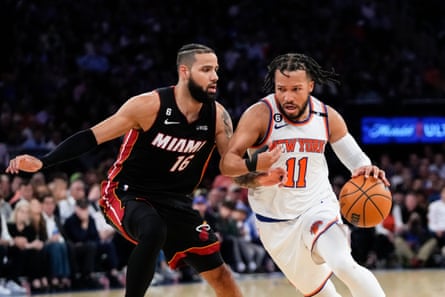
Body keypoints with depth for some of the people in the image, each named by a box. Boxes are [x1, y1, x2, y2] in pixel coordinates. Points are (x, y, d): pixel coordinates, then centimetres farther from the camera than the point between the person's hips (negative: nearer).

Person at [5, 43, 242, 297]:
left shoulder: (218, 116, -10)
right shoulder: (149, 105, -21)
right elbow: (92, 137, -17)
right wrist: (41, 162, -25)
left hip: (174, 201, 5)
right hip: (128, 193, -5)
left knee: (218, 272, 6)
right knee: (153, 231, -39)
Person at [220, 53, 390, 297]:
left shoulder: (328, 117, -6)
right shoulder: (260, 115, -17)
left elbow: (354, 156, 6)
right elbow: (226, 163, -21)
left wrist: (366, 170, -18)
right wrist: (253, 164, -43)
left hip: (318, 208, 0)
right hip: (275, 221, 0)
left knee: (344, 265, -27)